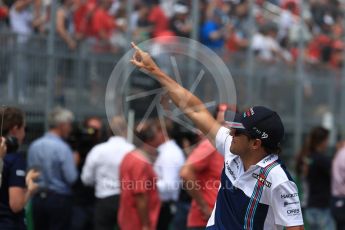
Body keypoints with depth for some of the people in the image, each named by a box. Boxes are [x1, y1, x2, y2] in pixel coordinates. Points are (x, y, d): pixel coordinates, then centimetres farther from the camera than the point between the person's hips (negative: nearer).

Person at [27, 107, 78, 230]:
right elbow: (71, 178, -16)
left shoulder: (34, 146, 4)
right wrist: (74, 163, 0)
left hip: (37, 198, 6)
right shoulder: (62, 148, -15)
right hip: (59, 199, -6)